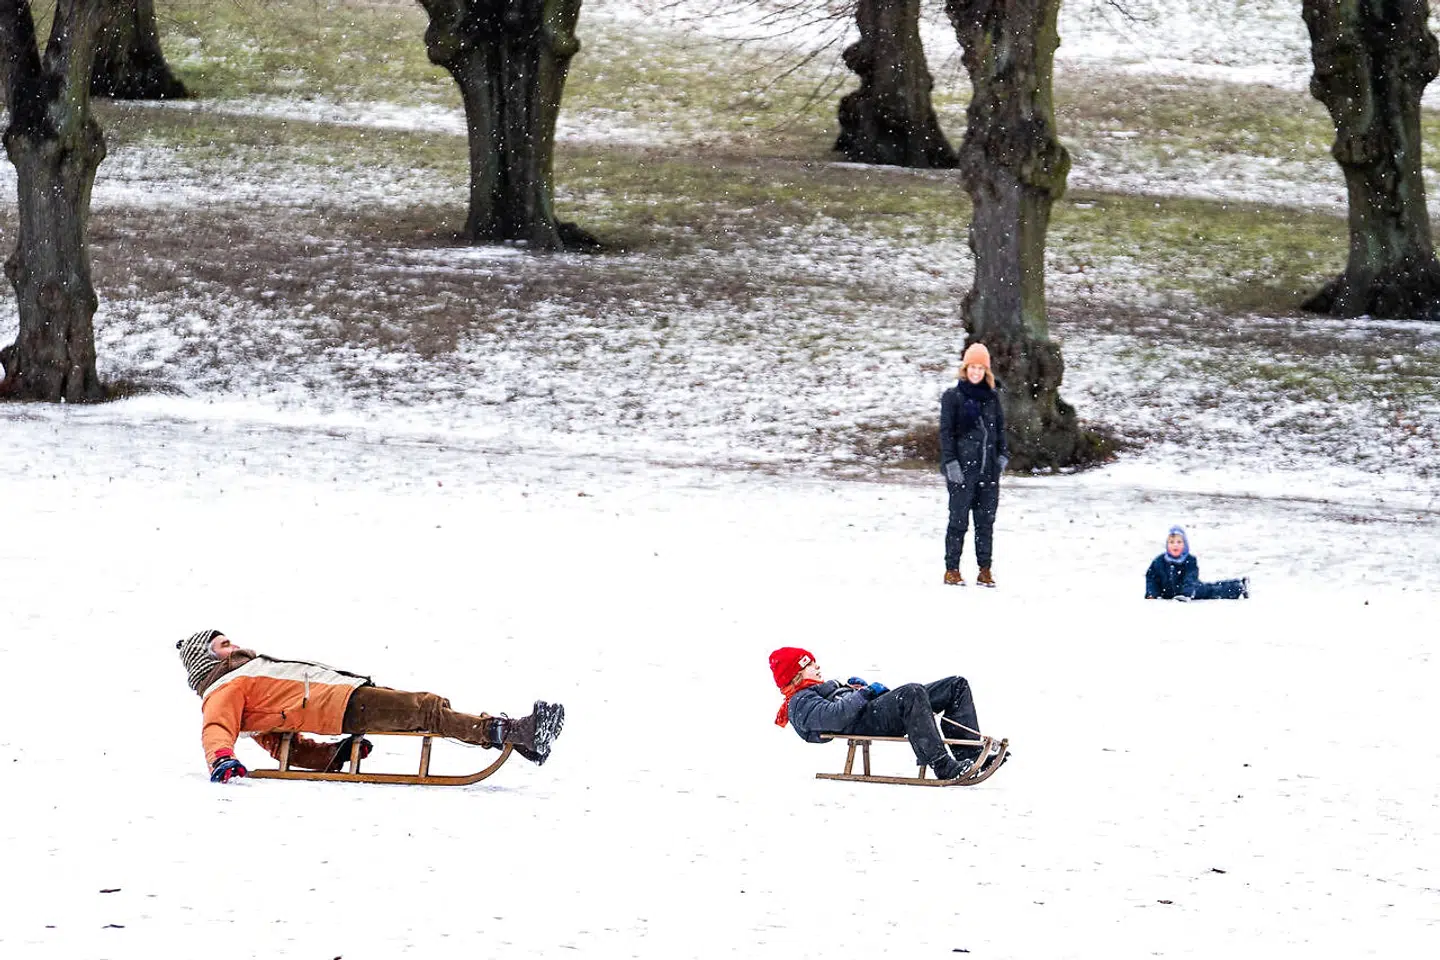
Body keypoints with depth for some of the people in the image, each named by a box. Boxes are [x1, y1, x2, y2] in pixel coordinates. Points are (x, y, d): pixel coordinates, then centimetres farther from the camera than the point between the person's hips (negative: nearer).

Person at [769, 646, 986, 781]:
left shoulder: (827, 686, 37)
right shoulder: (800, 703, 3)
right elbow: (835, 716, -15)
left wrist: (854, 686, 16)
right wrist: (866, 693, -7)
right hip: (866, 722, -10)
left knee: (957, 685, 1)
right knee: (912, 693, -38)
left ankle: (970, 754, -12)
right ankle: (944, 766, -42)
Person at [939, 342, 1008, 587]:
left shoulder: (992, 397, 11)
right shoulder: (953, 397, -2)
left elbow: (1000, 427, 17)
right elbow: (946, 431, -4)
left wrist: (1003, 455, 5)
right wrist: (950, 462, -11)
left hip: (989, 468, 4)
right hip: (962, 469, -4)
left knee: (986, 520, 6)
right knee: (959, 519, -2)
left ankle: (985, 570, 10)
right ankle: (952, 570, 4)